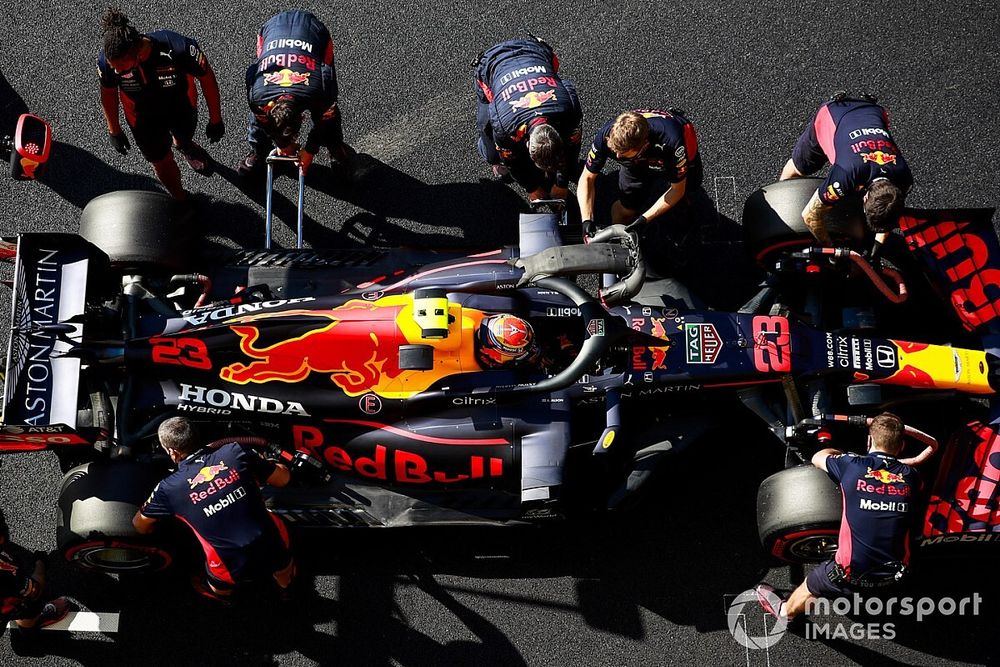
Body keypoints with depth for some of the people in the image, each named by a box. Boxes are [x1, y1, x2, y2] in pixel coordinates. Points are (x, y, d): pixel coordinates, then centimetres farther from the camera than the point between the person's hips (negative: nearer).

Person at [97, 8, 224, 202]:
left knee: (183, 139, 32)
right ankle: (180, 200, 47)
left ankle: (185, 147, 72)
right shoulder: (106, 60, -35)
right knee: (161, 162, 15)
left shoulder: (178, 48, -44)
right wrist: (114, 131, 4)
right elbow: (108, 93, -11)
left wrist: (215, 120, -12)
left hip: (181, 106, 0)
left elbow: (207, 77, -24)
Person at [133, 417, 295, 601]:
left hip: (238, 570, -2)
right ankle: (285, 585, 57)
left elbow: (140, 526, 12)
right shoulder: (235, 452, -6)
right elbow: (283, 478, 6)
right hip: (275, 553, 2)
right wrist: (264, 465, 27)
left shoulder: (168, 489, -7)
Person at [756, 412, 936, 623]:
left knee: (811, 584, 28)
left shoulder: (852, 465, -11)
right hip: (895, 574, 2)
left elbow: (818, 457, 12)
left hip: (853, 574, -2)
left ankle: (786, 611, 54)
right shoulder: (908, 475, -3)